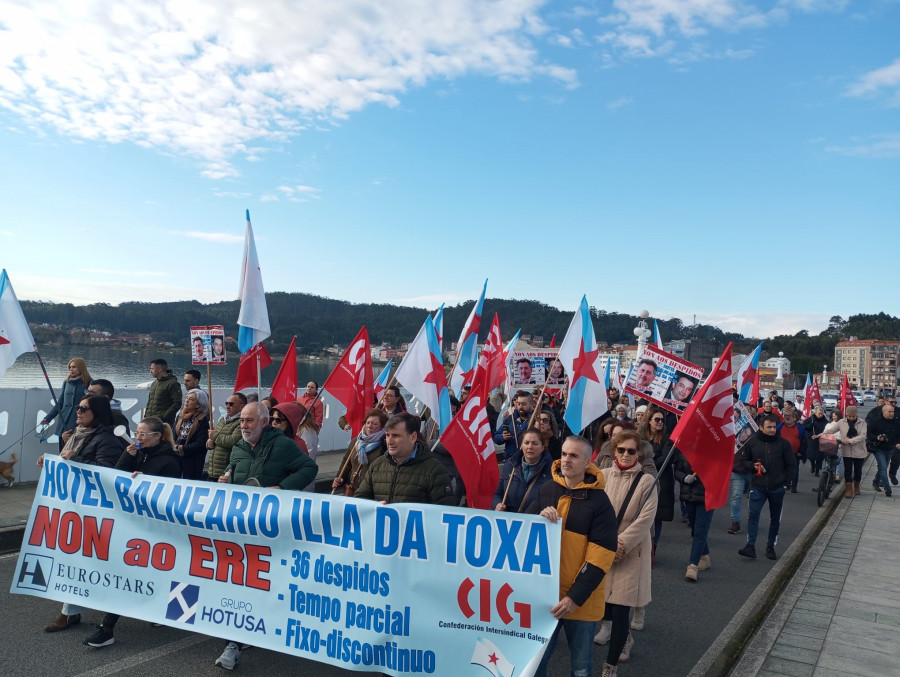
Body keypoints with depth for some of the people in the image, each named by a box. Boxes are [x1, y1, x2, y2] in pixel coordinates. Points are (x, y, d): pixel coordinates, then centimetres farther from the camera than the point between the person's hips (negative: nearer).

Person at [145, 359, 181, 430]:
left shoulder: (172, 383, -7)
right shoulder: (154, 383, 20)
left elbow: (177, 404, -14)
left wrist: (163, 417, -19)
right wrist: (146, 416, 12)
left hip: (163, 422, -8)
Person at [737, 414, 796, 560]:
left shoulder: (783, 443, -2)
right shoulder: (752, 442, -3)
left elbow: (790, 464, 6)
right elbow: (743, 461, 7)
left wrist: (785, 479, 0)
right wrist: (753, 466, -11)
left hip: (777, 488, 1)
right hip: (757, 486, -1)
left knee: (775, 519, 11)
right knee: (753, 515, -11)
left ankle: (771, 547, 24)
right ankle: (750, 546, -11)